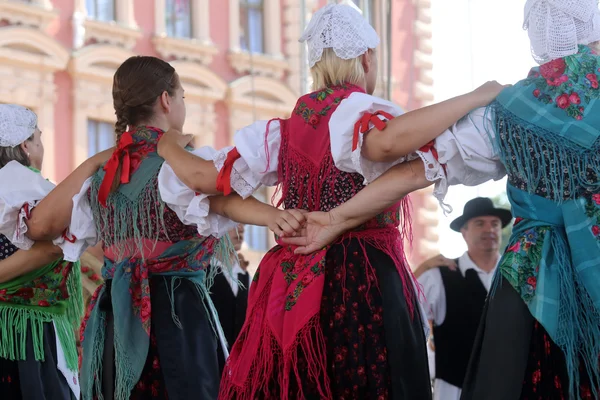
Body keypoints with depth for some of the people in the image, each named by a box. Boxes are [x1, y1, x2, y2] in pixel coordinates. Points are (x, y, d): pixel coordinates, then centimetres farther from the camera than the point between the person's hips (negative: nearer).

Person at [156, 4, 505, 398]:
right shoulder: (360, 111, -9)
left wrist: (167, 146, 31)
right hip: (365, 280, -6)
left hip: (294, 285, 6)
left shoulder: (285, 128, 8)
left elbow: (203, 176, 9)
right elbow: (390, 140, -32)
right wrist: (478, 97, -24)